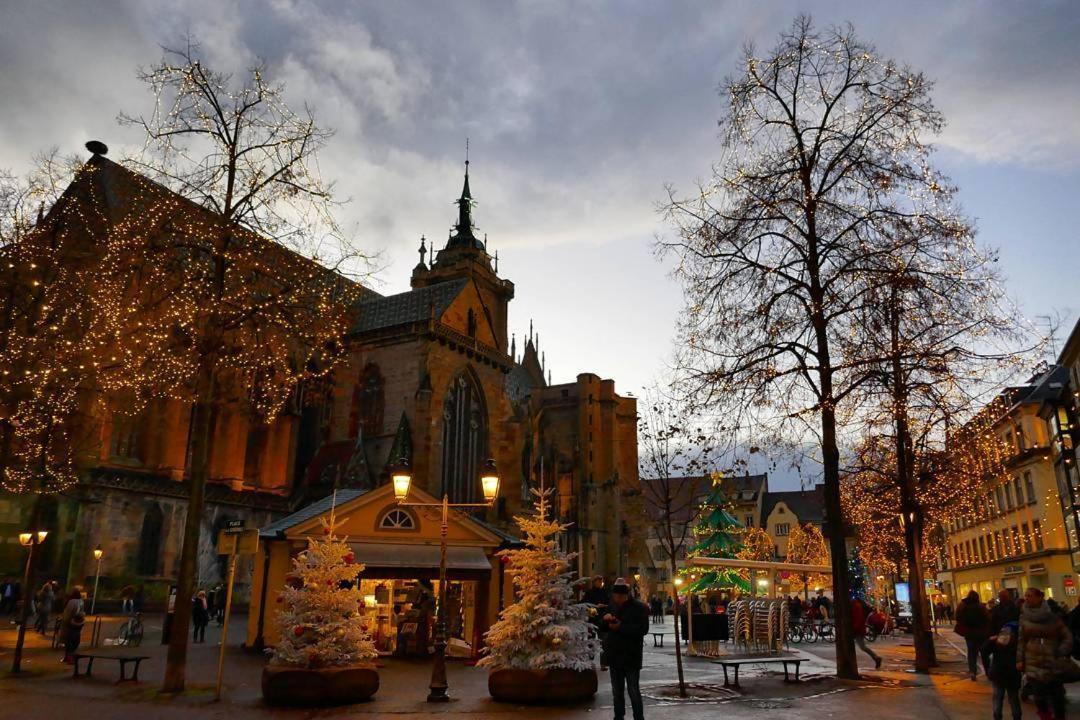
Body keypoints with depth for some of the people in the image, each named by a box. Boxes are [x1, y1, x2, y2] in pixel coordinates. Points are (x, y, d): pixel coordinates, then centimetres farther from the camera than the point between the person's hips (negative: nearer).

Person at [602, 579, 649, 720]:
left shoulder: (639, 608, -9)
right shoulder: (612, 607, 9)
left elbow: (643, 629, -19)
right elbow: (601, 627, 16)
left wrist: (621, 627, -24)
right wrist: (605, 619, -8)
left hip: (631, 656, -6)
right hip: (614, 655, 6)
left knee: (633, 691, -3)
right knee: (617, 691, 16)